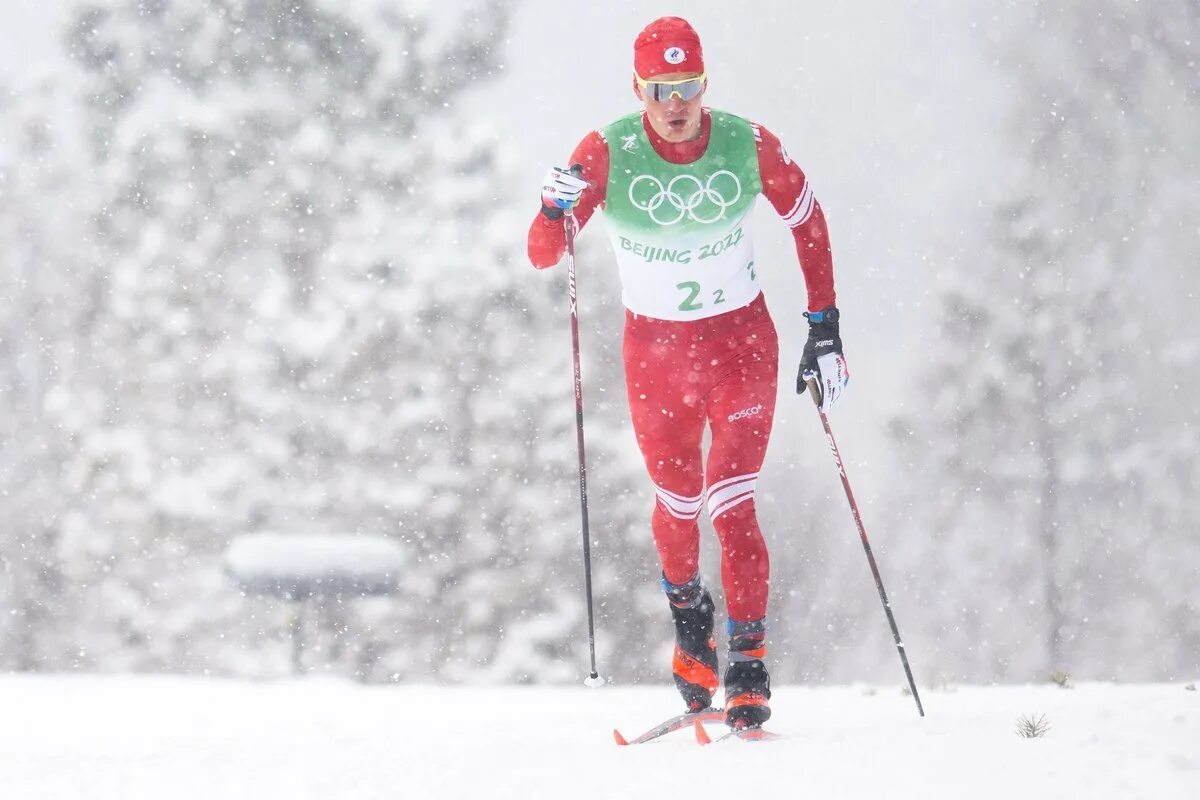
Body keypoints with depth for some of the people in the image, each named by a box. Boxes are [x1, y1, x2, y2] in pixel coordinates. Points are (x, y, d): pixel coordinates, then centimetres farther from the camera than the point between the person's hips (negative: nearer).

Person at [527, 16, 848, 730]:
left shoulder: (750, 147, -14)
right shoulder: (606, 154, -16)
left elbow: (808, 221, 3)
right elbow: (544, 255, -15)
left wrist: (825, 327, 2)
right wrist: (556, 211, -38)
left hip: (742, 341, -1)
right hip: (655, 349, 1)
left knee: (732, 505, -10)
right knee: (678, 504, 13)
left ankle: (749, 665, 0)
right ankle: (688, 611, 44)